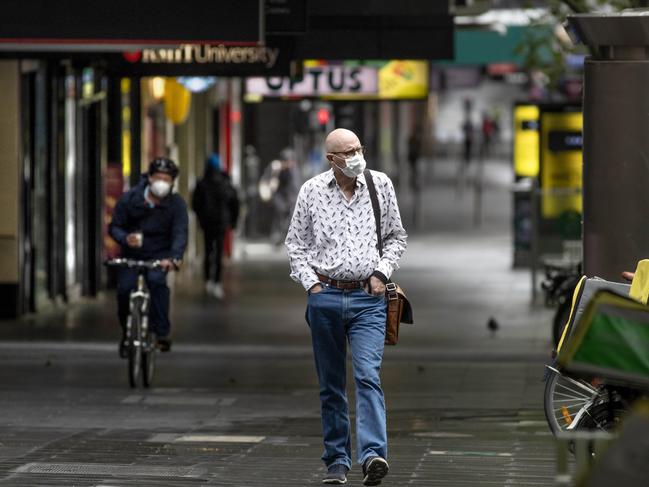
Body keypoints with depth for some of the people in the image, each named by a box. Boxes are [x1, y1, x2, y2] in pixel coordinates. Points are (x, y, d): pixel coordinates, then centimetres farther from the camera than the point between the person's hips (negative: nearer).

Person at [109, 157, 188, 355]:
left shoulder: (176, 203, -10)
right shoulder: (130, 199, -8)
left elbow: (180, 234, -18)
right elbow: (114, 227, -3)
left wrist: (174, 258, -36)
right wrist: (125, 238, -26)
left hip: (160, 255, -1)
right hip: (132, 254, 1)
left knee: (156, 280, -31)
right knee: (125, 288, -18)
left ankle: (162, 332, -25)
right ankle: (126, 333, 8)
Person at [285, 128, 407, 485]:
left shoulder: (381, 185, 5)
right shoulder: (312, 191, 3)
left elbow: (397, 237, 14)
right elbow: (295, 243, 10)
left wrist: (382, 272, 1)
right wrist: (311, 284, -1)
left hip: (368, 299, -1)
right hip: (325, 297, 1)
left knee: (368, 376, -17)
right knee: (331, 385, 6)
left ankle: (372, 455, -26)